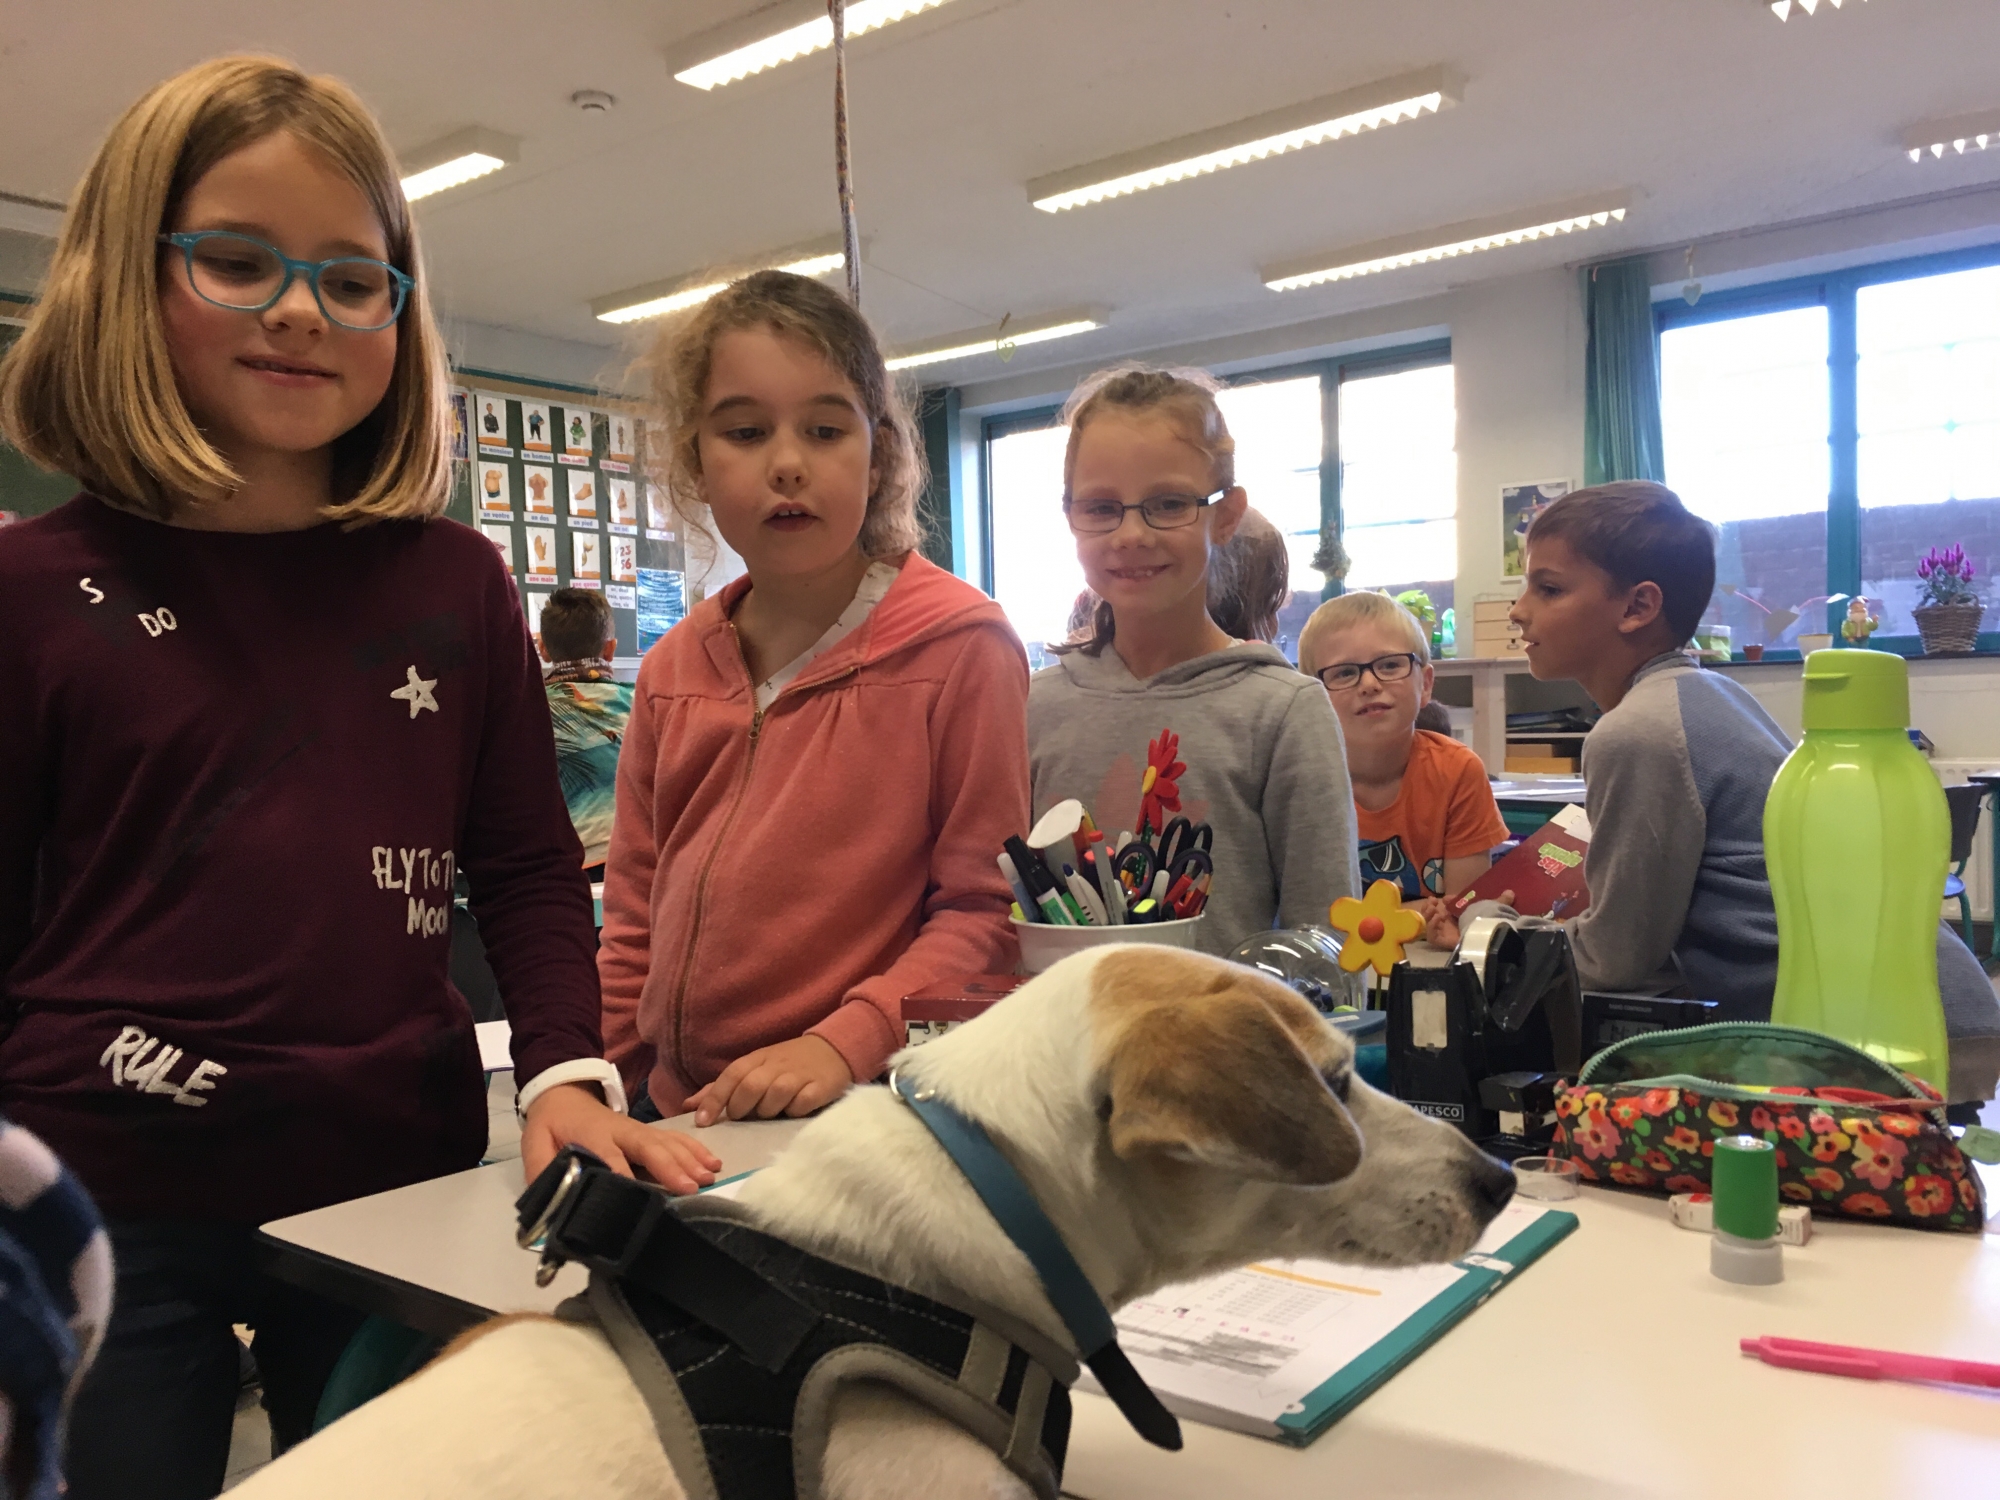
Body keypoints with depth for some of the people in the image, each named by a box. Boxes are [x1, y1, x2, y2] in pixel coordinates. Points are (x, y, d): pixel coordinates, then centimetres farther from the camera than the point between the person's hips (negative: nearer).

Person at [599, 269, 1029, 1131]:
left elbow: (989, 906, -11)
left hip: (873, 1121, -4)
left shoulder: (958, 644, -9)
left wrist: (844, 1045, -21)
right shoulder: (673, 670, 7)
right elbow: (637, 920, 13)